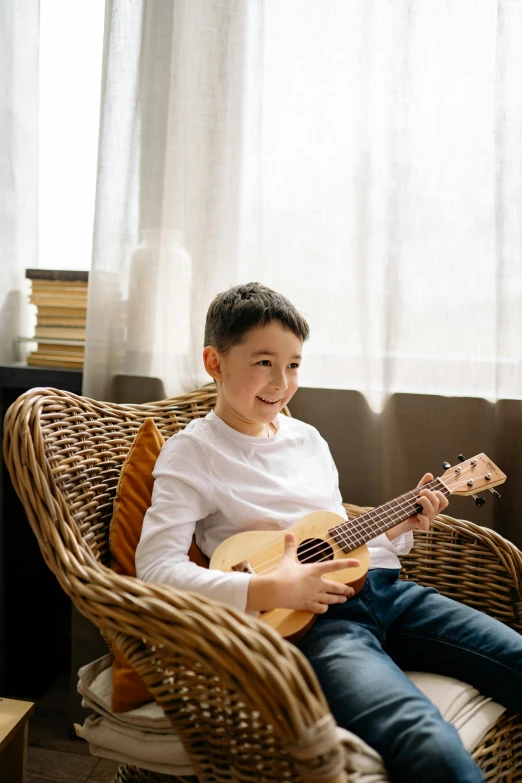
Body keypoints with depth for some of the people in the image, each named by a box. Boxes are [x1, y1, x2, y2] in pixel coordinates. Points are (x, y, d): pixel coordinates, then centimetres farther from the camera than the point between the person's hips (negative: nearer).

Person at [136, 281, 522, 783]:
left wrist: (400, 523, 8)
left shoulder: (307, 438, 18)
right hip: (311, 618, -7)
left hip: (383, 588, 7)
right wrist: (270, 590, -20)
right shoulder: (192, 453, -1)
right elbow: (155, 568, -13)